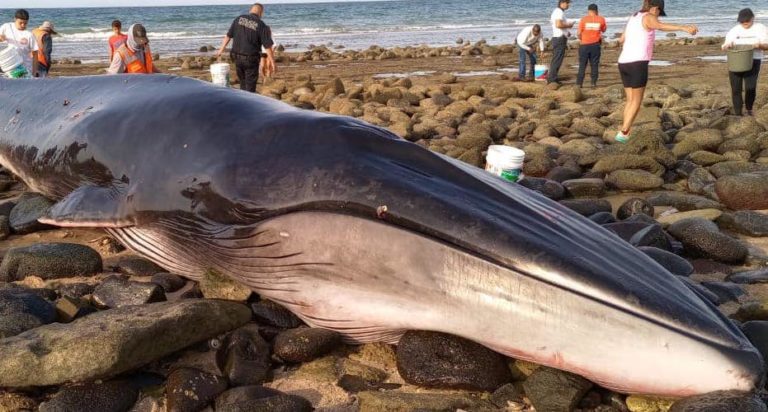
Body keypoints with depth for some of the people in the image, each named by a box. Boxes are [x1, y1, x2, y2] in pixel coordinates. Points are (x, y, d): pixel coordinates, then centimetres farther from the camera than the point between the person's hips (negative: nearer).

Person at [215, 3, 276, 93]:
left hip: (237, 57, 4)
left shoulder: (239, 19, 2)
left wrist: (221, 50, 16)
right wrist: (272, 63, -6)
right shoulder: (261, 25, -10)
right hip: (251, 59, -4)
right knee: (250, 86, 5)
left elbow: (228, 36, 6)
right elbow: (268, 47, -12)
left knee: (243, 82, 21)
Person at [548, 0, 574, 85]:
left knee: (556, 59, 14)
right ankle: (552, 79, -10)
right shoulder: (559, 12, -14)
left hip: (557, 38, 11)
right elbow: (558, 24, -28)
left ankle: (551, 78, 18)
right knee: (557, 60, -10)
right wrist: (568, 25, -13)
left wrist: (566, 32, 17)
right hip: (560, 39, -11)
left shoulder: (557, 11, 18)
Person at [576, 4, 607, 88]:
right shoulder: (601, 19, 1)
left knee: (582, 64, 4)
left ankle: (579, 83, 1)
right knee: (594, 64, 7)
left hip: (585, 44, -1)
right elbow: (604, 30, 17)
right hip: (595, 44, 1)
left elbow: (579, 33, -6)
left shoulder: (584, 19, -6)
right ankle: (594, 83, 5)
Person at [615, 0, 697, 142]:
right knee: (637, 101, 4)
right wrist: (684, 28, -41)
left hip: (624, 63, 8)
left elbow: (622, 40, 34)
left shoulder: (633, 18, 20)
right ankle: (622, 133, -2)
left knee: (631, 100, 16)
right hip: (637, 64, -7)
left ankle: (626, 133, 13)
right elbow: (661, 26, -28)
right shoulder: (648, 18, -4)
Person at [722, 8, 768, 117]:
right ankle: (738, 114, 7)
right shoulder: (734, 30, 11)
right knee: (736, 89, -2)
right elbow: (725, 45, 9)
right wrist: (727, 45, -15)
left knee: (750, 87, -12)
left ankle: (749, 110, 13)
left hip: (752, 61, -2)